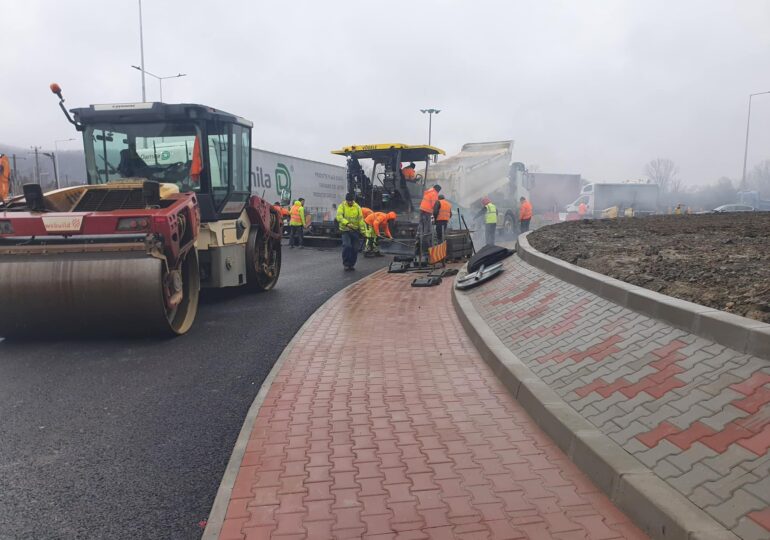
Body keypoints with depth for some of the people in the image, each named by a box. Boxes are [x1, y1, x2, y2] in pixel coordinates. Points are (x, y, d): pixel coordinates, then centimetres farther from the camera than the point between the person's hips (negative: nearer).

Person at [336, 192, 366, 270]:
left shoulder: (357, 207, 4)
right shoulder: (342, 206, -4)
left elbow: (361, 219, 3)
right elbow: (339, 217, -18)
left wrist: (363, 231, -3)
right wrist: (347, 223, -35)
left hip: (355, 231, 3)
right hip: (345, 230, -3)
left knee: (355, 249, 4)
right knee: (346, 246, -18)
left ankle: (352, 264, 20)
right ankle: (346, 263, -5)